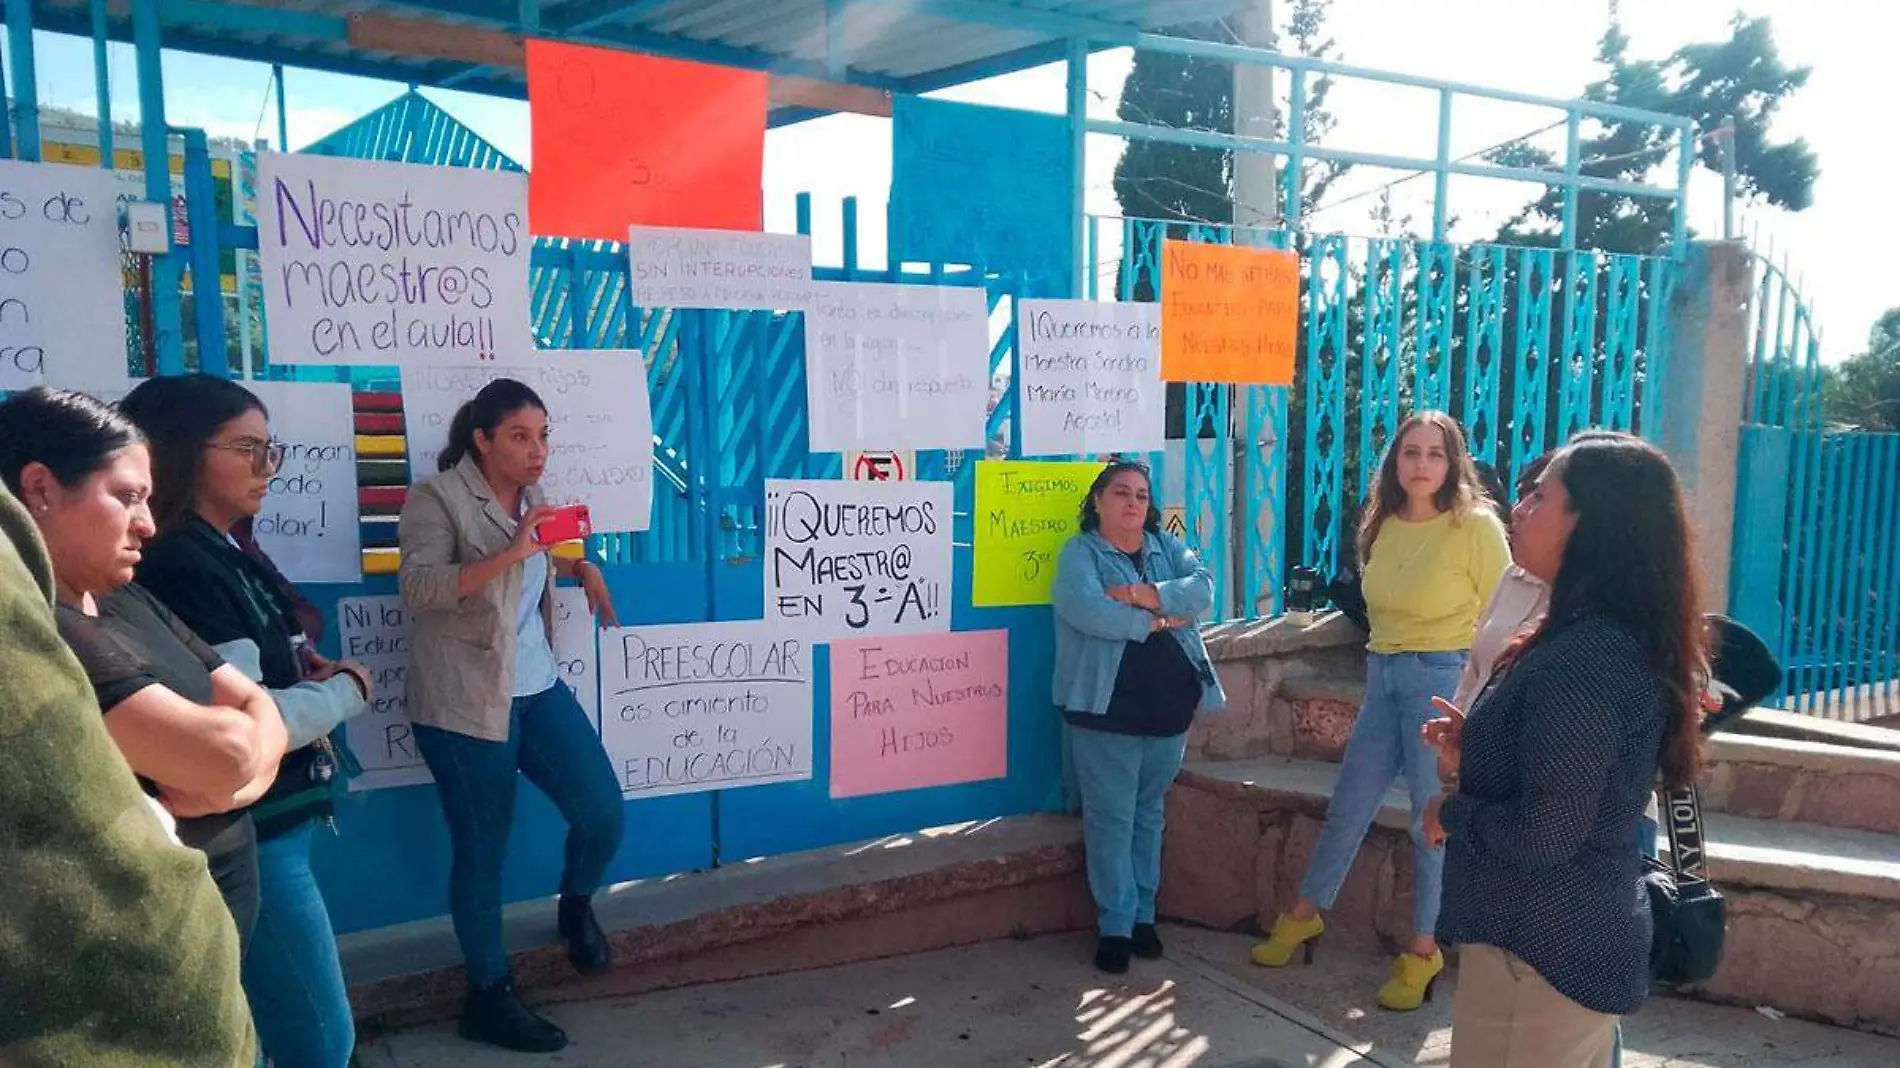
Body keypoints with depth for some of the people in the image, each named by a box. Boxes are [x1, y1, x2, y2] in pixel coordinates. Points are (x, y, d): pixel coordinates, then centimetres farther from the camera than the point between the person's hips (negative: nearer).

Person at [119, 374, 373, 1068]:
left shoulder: (229, 557, 11)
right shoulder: (181, 567, -18)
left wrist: (316, 676, 1)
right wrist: (346, 691, -9)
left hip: (271, 825, 10)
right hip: (248, 839, -9)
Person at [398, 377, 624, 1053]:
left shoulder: (532, 497, 13)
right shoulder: (436, 499, -10)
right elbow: (418, 588, -22)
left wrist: (583, 568, 11)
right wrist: (512, 553, -30)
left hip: (538, 690, 7)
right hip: (463, 704, -6)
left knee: (603, 814, 2)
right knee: (482, 853, 4)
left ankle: (575, 905, 33)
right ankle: (489, 999, 20)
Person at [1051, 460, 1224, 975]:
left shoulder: (1168, 547, 13)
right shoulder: (1079, 553, -2)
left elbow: (1203, 587, -6)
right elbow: (1089, 612, -20)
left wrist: (1139, 595, -18)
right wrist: (1161, 619, -10)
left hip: (1169, 706, 5)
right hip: (1107, 709, -4)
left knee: (1148, 815, 15)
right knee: (1111, 820, -1)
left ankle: (1143, 915, 26)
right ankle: (1115, 927, 10)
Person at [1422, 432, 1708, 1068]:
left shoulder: (1584, 659, -25)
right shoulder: (1621, 641, 7)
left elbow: (1542, 836, -27)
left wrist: (1450, 812, -10)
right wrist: (1476, 749, 7)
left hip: (1539, 955, -10)